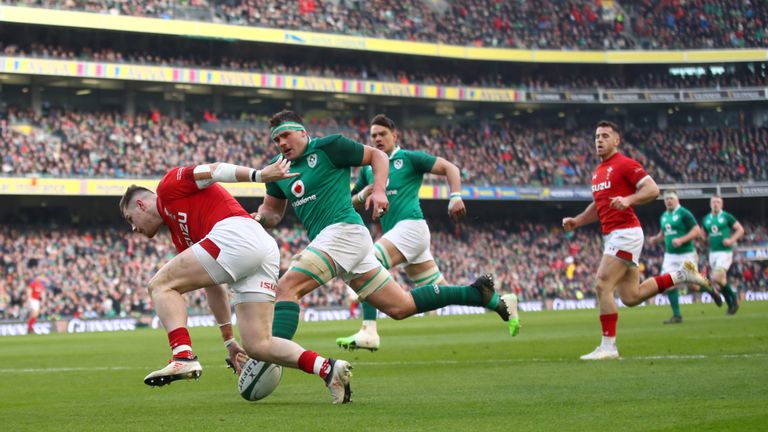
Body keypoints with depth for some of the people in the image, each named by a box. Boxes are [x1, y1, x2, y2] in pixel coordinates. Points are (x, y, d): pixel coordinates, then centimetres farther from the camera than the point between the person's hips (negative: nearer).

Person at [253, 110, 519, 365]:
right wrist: (260, 217, 3)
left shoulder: (327, 147, -1)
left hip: (344, 230, -8)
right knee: (400, 307, 9)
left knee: (285, 288, -22)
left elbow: (377, 156, 4)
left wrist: (379, 190, -12)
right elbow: (273, 212, 26)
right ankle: (485, 297, 15)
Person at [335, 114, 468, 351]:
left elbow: (450, 168, -1)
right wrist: (362, 196, 1)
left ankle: (368, 331, -27)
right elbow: (351, 204, 23)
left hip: (410, 226, -8)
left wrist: (456, 197, -15)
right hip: (395, 232, 8)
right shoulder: (368, 169, 20)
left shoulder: (409, 158, 1)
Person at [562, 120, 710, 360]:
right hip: (611, 236, 9)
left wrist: (628, 199, -28)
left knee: (602, 285, -14)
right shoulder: (598, 171, 19)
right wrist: (576, 221, 15)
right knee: (631, 297, 8)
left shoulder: (625, 164, -7)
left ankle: (608, 346, -9)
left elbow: (653, 189, -14)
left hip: (625, 232, -9)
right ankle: (681, 274, 21)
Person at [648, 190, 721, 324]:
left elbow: (697, 231, -14)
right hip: (670, 255, 6)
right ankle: (676, 315, -1)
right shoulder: (664, 216, 11)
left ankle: (712, 290, 31)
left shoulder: (684, 214, -10)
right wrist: (655, 239, 4)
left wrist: (681, 240, -25)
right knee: (669, 284, -9)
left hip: (686, 254, -6)